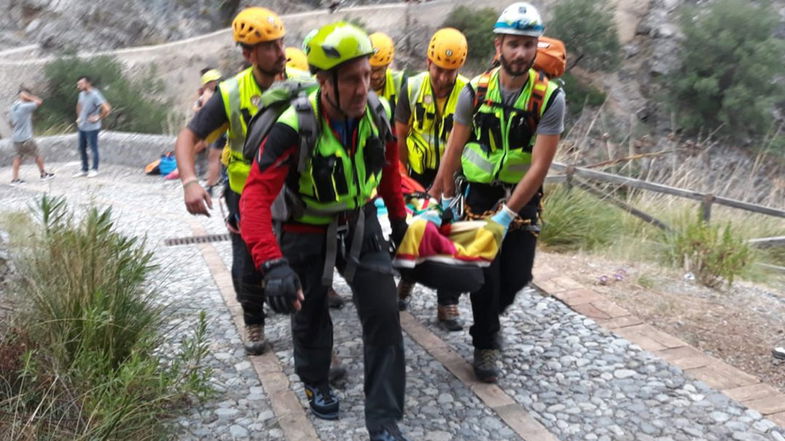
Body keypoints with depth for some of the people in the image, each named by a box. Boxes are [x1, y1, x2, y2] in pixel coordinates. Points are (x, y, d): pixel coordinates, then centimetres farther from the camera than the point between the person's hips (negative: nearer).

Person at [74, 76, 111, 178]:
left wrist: (98, 118, -19)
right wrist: (79, 117, 18)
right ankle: (84, 170, 26)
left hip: (91, 128, -9)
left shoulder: (95, 95, -19)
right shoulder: (82, 94, 7)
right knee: (82, 149, 14)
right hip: (82, 126, 9)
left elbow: (107, 109, -28)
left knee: (93, 149, 2)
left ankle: (94, 170, 15)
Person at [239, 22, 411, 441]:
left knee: (384, 315, -4)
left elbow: (389, 168, 4)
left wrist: (399, 219, 15)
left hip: (360, 223, 3)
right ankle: (315, 383, 48)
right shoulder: (295, 126, -31)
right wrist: (272, 263, -49)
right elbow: (256, 196, -37)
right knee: (309, 313, 16)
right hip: (307, 231, -3)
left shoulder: (378, 112, -15)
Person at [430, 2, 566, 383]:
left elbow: (539, 166, -18)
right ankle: (485, 344, 19)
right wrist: (440, 198, 2)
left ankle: (490, 317, 37)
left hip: (523, 197, 0)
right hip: (479, 193, 0)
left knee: (517, 275, 4)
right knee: (485, 272, -2)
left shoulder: (550, 97, -14)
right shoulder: (475, 91, -9)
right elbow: (454, 149, 0)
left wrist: (507, 215, -22)